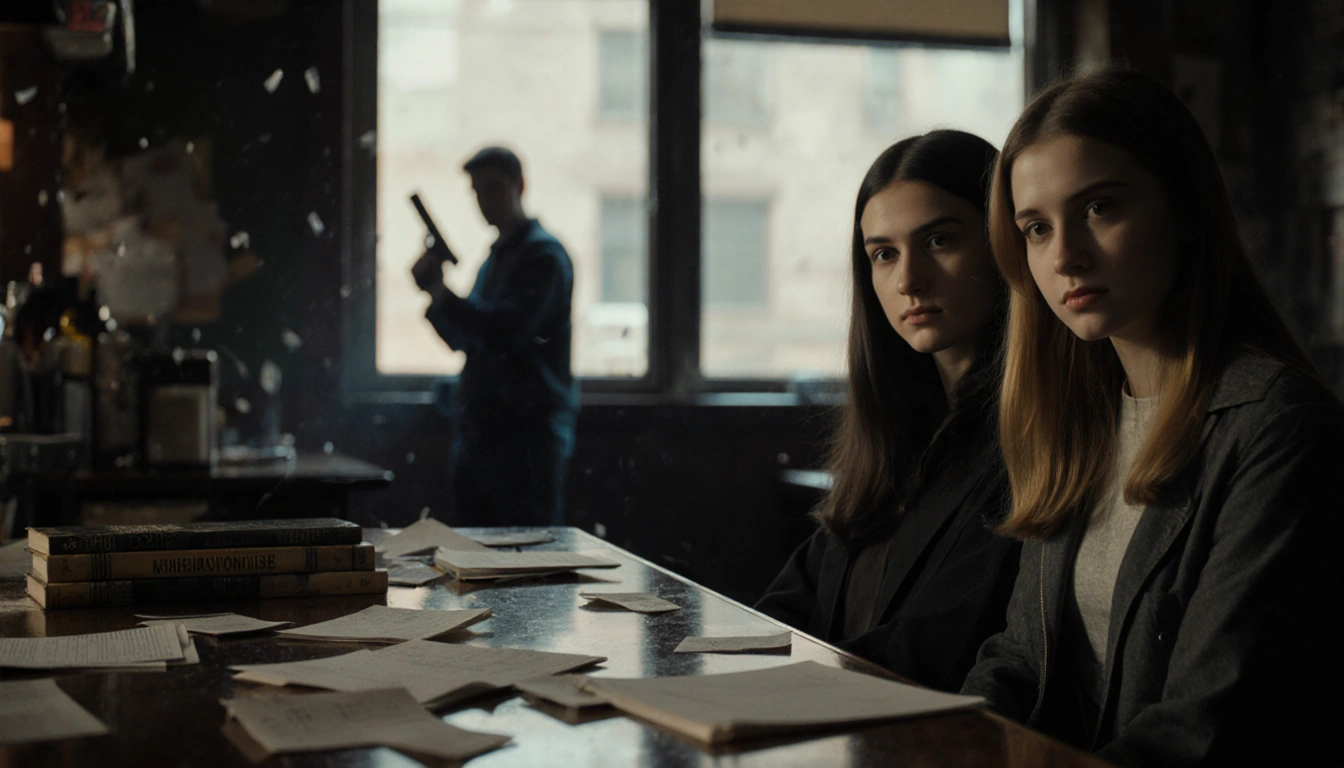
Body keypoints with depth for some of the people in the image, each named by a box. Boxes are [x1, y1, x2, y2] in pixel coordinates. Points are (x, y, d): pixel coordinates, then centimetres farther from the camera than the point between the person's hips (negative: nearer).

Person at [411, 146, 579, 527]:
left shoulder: (543, 255, -9)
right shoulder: (494, 258, 20)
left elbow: (505, 333, -21)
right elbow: (463, 340, 24)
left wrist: (443, 298, -10)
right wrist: (433, 290, 8)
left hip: (528, 430, -9)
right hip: (478, 432, 9)